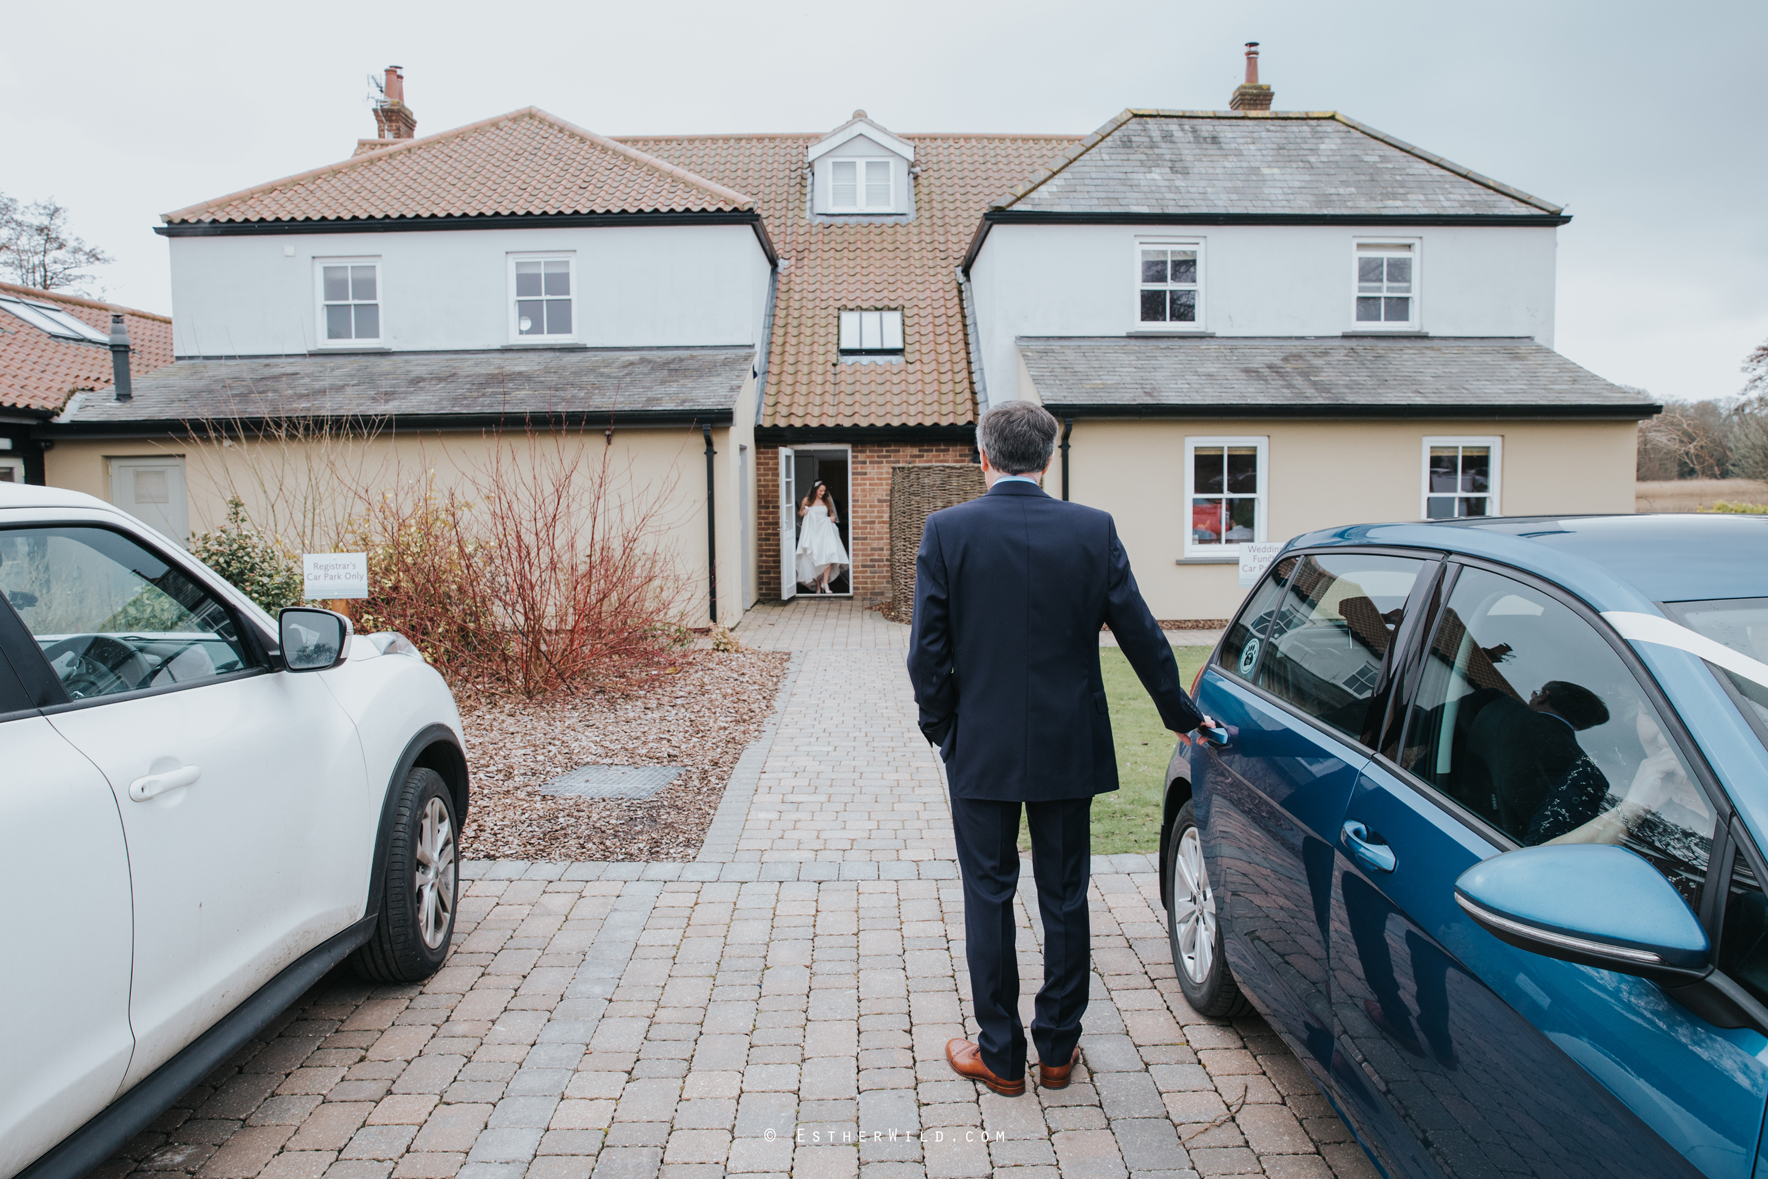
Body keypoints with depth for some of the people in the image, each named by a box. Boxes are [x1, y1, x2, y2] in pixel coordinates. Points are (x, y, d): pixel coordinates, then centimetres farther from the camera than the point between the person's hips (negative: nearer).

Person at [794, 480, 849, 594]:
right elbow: (799, 514, 14)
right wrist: (802, 513, -8)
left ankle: (825, 583, -16)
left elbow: (832, 513, 22)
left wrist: (833, 517, 0)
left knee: (829, 555, -20)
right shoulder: (806, 500, 5)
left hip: (825, 530, 1)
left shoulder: (827, 500, 11)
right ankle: (818, 585, 5)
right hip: (812, 532, -1)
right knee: (814, 558, -3)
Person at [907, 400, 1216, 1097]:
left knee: (989, 898, 10)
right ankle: (1057, 1048, 29)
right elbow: (1140, 634, 1)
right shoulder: (1093, 529, -4)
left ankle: (1000, 1056, 22)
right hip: (1069, 747, 2)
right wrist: (1180, 713, 15)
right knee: (1064, 898, 15)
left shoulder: (947, 531, -9)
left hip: (981, 749, -2)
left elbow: (927, 652, -9)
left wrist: (941, 728, 6)